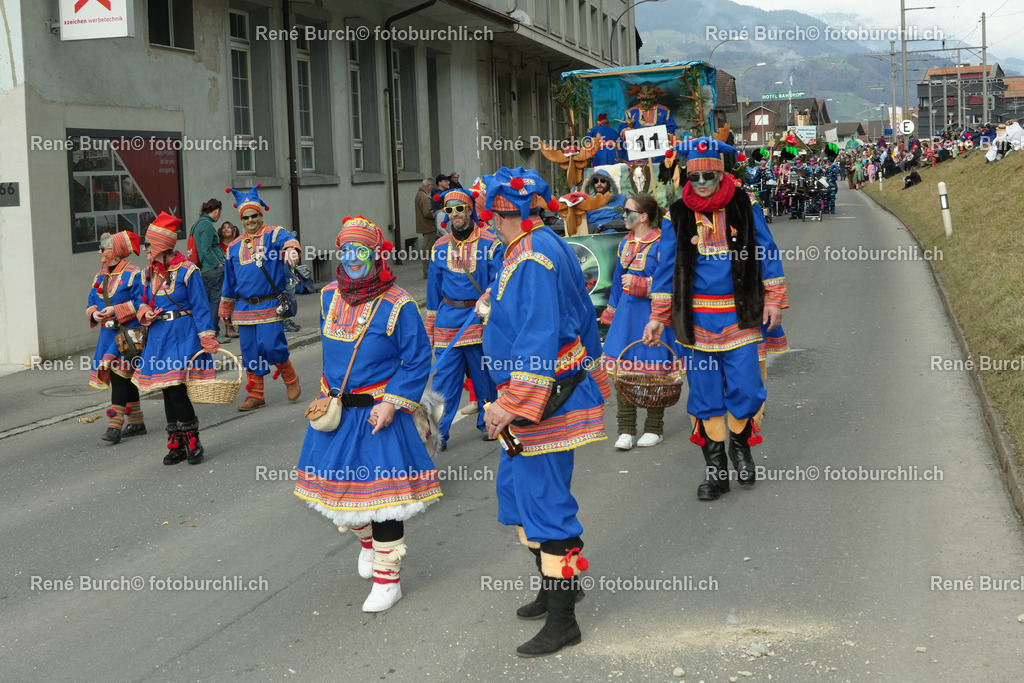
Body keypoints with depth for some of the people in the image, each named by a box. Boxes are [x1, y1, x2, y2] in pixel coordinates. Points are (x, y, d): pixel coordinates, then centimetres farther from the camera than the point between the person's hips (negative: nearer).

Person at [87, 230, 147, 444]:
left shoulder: (133, 274, -9)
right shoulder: (100, 276, 16)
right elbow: (92, 301, 20)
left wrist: (116, 310, -20)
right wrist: (94, 313, -2)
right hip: (108, 332, 8)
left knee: (118, 373, -16)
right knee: (124, 378, 12)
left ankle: (115, 425, -18)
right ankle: (136, 422, 21)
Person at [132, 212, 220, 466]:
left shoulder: (187, 271, -9)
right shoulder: (150, 273, 11)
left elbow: (201, 308, -7)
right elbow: (143, 301, 23)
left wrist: (207, 340, -11)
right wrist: (146, 313, -1)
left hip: (182, 335, -7)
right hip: (158, 336, 7)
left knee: (176, 389, -12)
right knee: (168, 391, 8)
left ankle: (192, 442, 0)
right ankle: (176, 444, 17)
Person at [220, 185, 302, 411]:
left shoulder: (274, 235, -1)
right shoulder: (234, 246, 14)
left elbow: (287, 240, -27)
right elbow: (230, 281, 21)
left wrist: (291, 249, -52)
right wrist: (225, 311, 23)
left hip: (270, 305, -5)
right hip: (244, 307, 5)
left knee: (270, 346, -14)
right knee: (250, 350, 5)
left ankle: (291, 379, 13)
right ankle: (255, 394, 16)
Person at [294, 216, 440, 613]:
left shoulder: (397, 305, -14)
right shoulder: (329, 297, 5)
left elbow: (417, 361, -11)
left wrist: (391, 402, -19)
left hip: (378, 411, -6)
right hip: (336, 411, 6)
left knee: (381, 492, -5)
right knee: (340, 482, 16)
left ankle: (387, 577, 6)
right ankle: (366, 541, 45)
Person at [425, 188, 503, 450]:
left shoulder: (489, 243, -3)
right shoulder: (440, 248, 8)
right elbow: (434, 290, 14)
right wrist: (430, 329, 14)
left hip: (479, 318, -2)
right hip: (448, 318, 2)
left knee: (484, 374, 9)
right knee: (444, 377, -2)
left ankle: (487, 422, 26)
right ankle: (438, 431, 1)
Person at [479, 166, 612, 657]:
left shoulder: (532, 258, -21)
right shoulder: (546, 246, 11)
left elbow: (539, 340, -27)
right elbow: (583, 315, 18)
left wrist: (511, 403, -26)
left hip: (543, 397, -11)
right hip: (545, 396, 11)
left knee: (544, 498, -4)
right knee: (517, 485, 21)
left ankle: (562, 621, 6)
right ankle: (555, 584, 35)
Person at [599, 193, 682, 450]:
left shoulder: (661, 244, -11)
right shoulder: (626, 243, 12)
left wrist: (639, 284, -17)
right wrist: (611, 311, 22)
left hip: (652, 314, -6)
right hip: (626, 314, 7)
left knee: (653, 371, 4)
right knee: (622, 371, 4)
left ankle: (654, 428, 17)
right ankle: (626, 430, 11)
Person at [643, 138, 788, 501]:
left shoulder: (743, 206, -1)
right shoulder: (679, 215, 1)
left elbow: (767, 253, 5)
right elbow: (668, 267, 6)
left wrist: (773, 300, 3)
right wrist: (658, 316, 4)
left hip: (740, 315, -1)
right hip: (697, 318, 1)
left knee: (745, 389, -4)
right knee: (705, 394, 5)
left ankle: (740, 446, 25)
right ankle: (714, 468, 17)